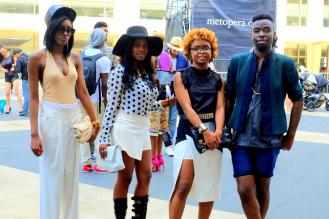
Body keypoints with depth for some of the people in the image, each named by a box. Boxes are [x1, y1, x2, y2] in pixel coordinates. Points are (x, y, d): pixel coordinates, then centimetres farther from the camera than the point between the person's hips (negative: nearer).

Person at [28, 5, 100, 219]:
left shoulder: (75, 58, 7)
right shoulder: (38, 58, -5)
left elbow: (83, 92, 9)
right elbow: (34, 98, -7)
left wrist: (95, 121, 7)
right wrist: (34, 134, -12)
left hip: (74, 117, 5)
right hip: (51, 117, -4)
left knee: (71, 174, 12)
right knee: (52, 174, 4)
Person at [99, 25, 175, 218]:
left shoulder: (147, 72, 12)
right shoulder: (120, 70, -10)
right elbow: (112, 105, -12)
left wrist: (165, 103, 7)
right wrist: (105, 138, -15)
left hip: (143, 129, 7)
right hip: (125, 128, -7)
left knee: (145, 176, 9)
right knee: (125, 177, 3)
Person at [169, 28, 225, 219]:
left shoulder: (218, 80, 10)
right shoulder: (181, 77, 1)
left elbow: (220, 108, -1)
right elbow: (187, 108, -10)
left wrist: (217, 132, -19)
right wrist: (205, 131, -23)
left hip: (213, 134, 4)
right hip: (188, 132, -3)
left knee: (209, 187, 9)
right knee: (183, 186, -14)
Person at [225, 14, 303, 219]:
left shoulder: (285, 63, -4)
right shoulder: (237, 61, 0)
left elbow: (298, 99, 4)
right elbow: (229, 98, 7)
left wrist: (291, 134, 2)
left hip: (269, 137, 0)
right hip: (241, 136, 1)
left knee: (262, 188, 12)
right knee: (245, 190, -4)